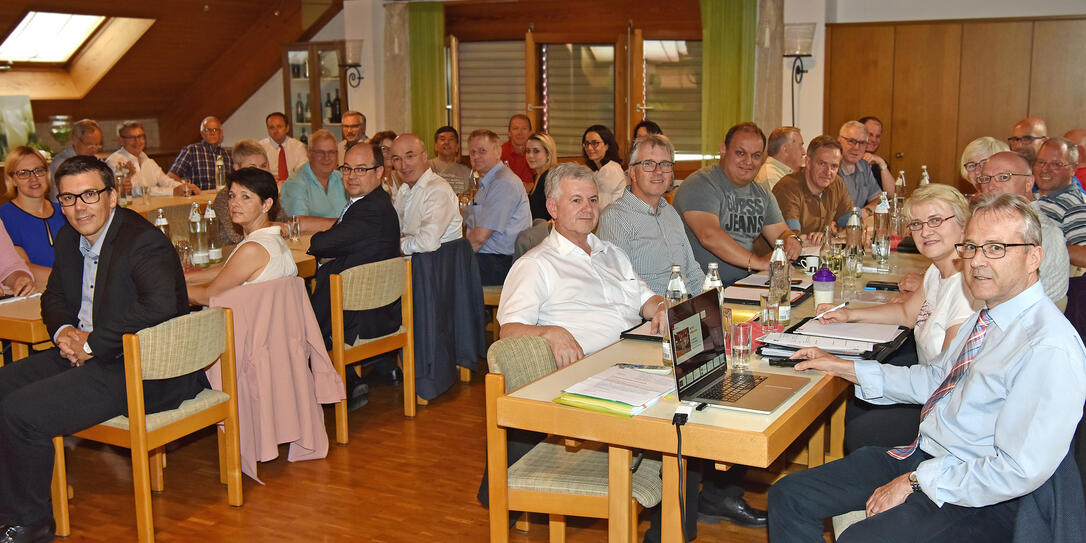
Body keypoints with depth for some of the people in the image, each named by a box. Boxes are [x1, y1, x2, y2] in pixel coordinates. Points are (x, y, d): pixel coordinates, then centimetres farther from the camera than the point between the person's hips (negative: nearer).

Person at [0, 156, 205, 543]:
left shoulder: (145, 242, -19)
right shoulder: (69, 238, 9)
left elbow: (159, 305, -35)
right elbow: (55, 295, 23)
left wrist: (92, 344, -24)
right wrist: (63, 331, -1)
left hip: (140, 371, -9)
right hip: (83, 352, 9)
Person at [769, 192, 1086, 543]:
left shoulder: (1051, 349, -21)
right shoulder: (982, 319, 9)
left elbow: (1020, 471, -25)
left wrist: (915, 482, -17)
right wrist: (841, 367, 18)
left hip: (975, 500, -9)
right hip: (922, 455, 9)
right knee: (789, 495, 0)